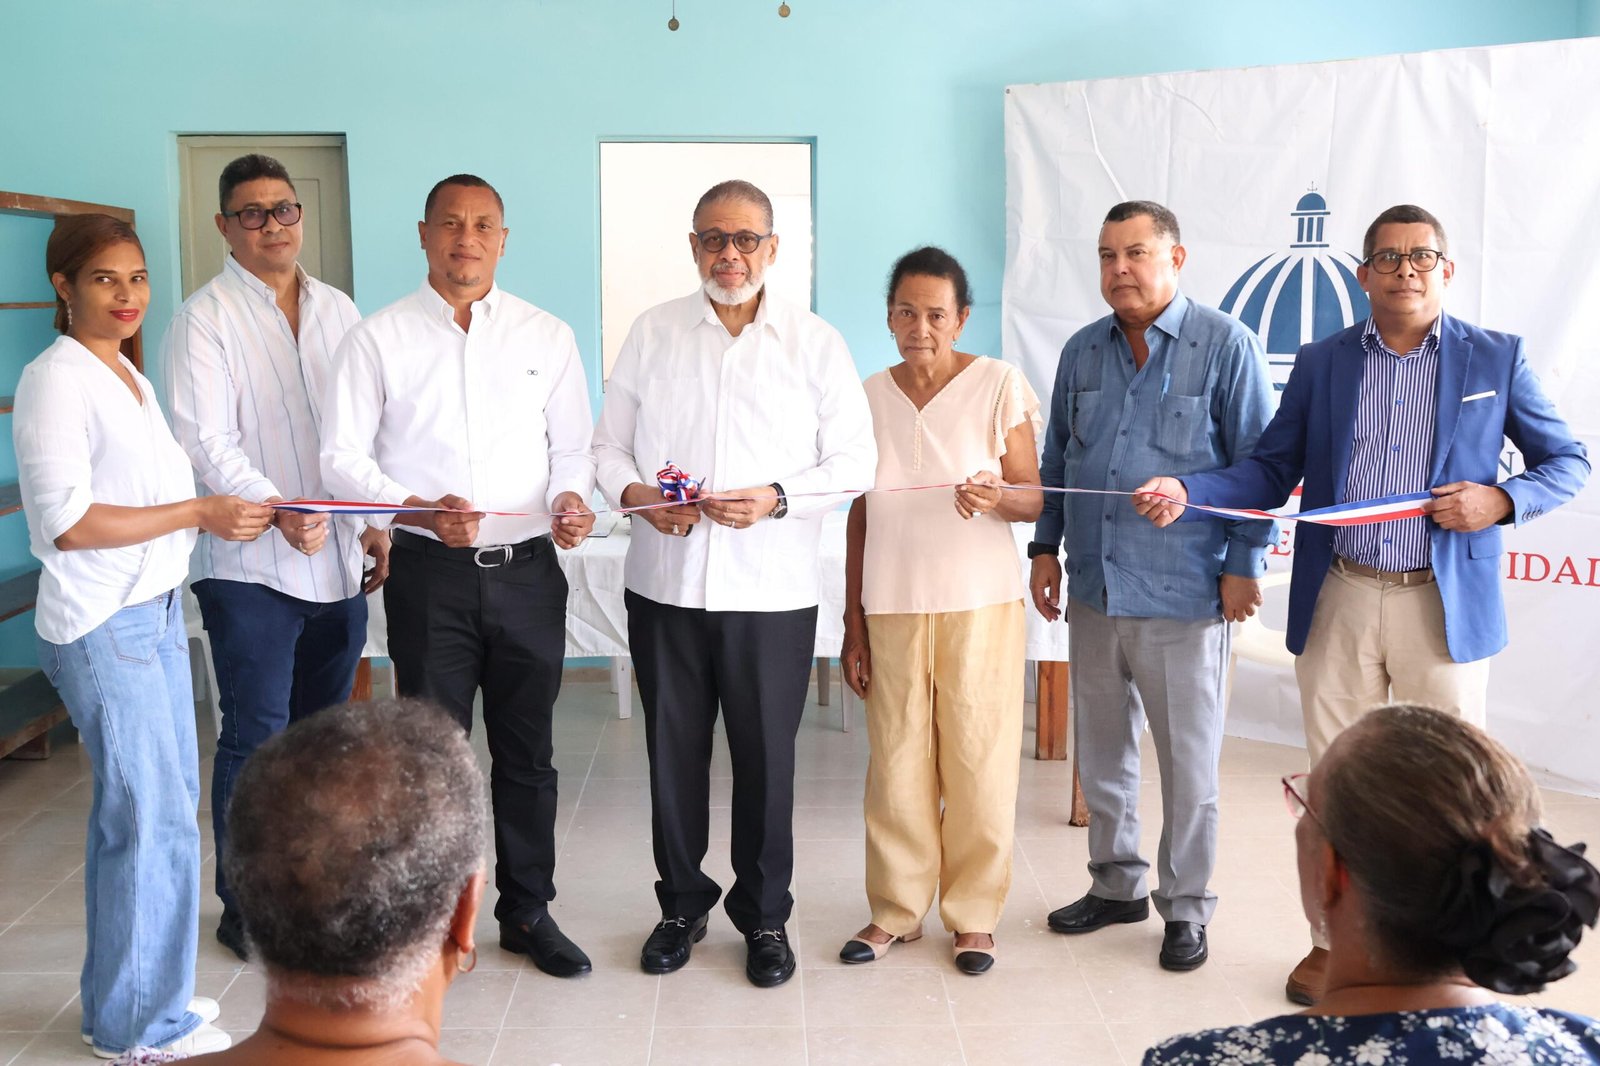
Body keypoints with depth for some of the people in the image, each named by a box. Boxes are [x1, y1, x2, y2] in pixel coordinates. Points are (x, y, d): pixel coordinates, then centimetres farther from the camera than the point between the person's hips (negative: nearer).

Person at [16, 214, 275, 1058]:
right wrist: (199, 514, -16)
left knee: (164, 801, 15)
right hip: (102, 627, -9)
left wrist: (227, 515, 4)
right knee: (152, 817, -3)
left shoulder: (127, 376, 13)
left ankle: (125, 998, 30)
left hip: (155, 611, 9)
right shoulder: (56, 380, -13)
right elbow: (69, 522, -19)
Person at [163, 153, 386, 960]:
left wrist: (375, 522, 6)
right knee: (256, 739, -1)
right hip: (252, 564, -5)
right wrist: (279, 513, -25)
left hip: (339, 562, 5)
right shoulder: (204, 319, -3)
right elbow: (205, 441, -13)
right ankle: (245, 908, 12)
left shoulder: (337, 310, 13)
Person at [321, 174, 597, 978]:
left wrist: (571, 498, -11)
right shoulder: (379, 338, 1)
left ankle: (528, 912, 26)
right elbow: (343, 459, -2)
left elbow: (573, 445, 11)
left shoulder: (547, 336, 8)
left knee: (526, 751, 11)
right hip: (430, 573, -2)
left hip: (527, 570, 2)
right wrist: (424, 512, -17)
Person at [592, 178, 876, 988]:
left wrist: (776, 498, -16)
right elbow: (609, 442, 9)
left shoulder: (815, 343, 2)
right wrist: (633, 492, -13)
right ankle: (682, 905, 31)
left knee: (766, 756, 7)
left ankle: (765, 916, 25)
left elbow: (854, 461, 0)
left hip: (772, 588, -1)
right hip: (665, 583, 2)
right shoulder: (652, 333, 7)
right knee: (673, 751, 11)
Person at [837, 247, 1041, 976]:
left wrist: (996, 495, -25)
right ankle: (896, 908, 20)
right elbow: (859, 517, 10)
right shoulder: (869, 396, 7)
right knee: (896, 761, 4)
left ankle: (973, 914, 18)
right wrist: (852, 625, 8)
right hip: (892, 607, 2)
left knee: (978, 760, 2)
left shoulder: (999, 384, -1)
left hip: (979, 605, -2)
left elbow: (1033, 499, -2)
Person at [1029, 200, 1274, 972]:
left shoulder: (1225, 345, -5)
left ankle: (1185, 908, 20)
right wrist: (1045, 547, 10)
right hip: (1093, 590, 5)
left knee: (1188, 763, 5)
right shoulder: (1082, 351, 9)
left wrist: (1244, 565, -8)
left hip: (1183, 596, -5)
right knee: (1101, 752, 15)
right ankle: (1116, 884, 32)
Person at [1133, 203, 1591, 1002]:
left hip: (1447, 607, -1)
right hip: (1337, 604, 2)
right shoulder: (1321, 364, 8)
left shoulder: (1498, 359, 4)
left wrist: (1502, 501, -12)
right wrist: (1185, 491, -11)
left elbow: (1568, 462, 7)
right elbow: (1271, 471, 6)